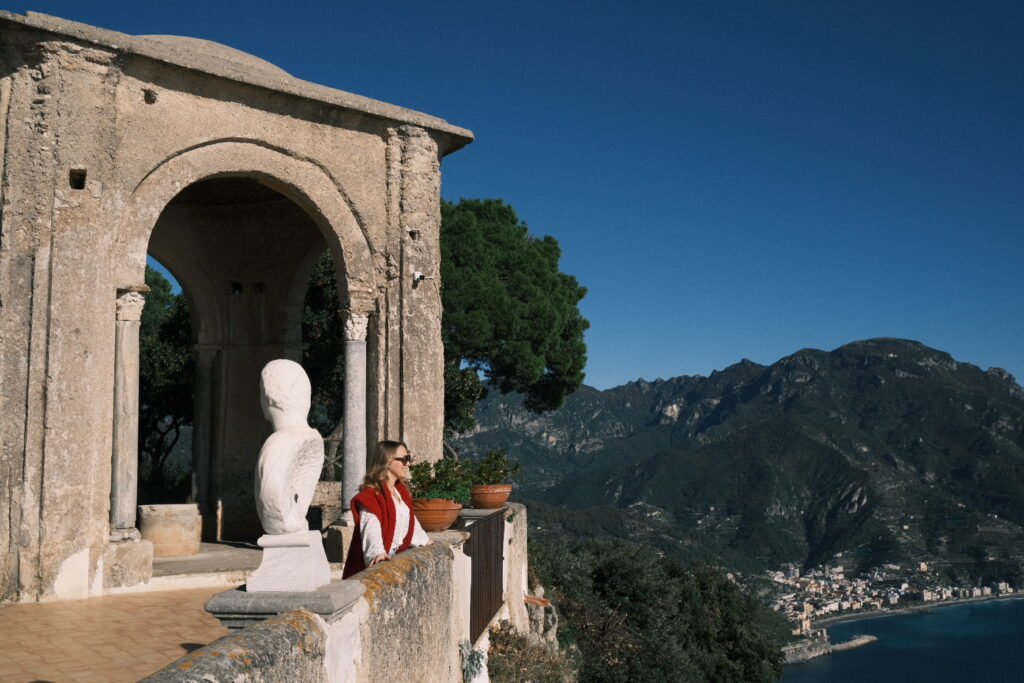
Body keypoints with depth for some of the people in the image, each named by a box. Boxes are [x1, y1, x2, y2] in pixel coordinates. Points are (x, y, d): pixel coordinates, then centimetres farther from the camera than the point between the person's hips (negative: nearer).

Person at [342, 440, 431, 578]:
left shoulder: (401, 491, 16)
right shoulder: (371, 495, -13)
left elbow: (410, 520, 33)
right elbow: (371, 528, -27)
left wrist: (424, 540, 44)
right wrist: (378, 552, -43)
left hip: (395, 558, 8)